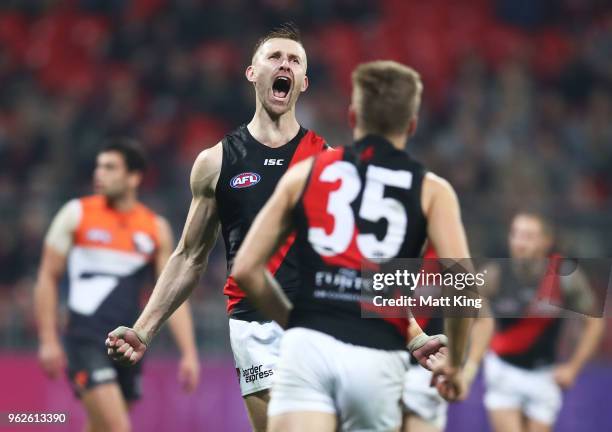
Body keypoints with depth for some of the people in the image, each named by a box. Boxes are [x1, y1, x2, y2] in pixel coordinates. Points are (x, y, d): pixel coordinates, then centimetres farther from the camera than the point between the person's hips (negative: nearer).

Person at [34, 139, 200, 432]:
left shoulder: (156, 228, 8)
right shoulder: (76, 214, 1)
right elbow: (47, 278, 3)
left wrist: (189, 353, -1)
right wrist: (48, 340, -5)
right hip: (87, 340, -4)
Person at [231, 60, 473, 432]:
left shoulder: (305, 173, 14)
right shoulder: (431, 191, 10)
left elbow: (246, 268, 11)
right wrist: (455, 364, 11)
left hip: (308, 347, 0)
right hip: (378, 359, 0)